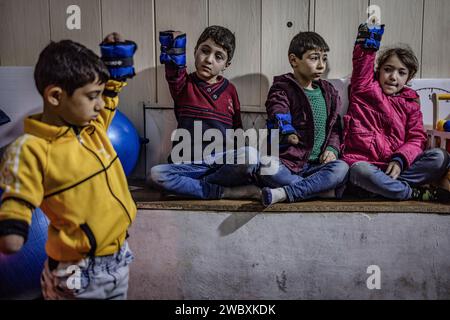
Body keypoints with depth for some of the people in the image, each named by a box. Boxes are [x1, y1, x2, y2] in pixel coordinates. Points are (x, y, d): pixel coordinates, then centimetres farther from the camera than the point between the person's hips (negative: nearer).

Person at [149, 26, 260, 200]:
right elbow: (174, 73, -17)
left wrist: (240, 156, 5)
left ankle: (192, 185, -15)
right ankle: (226, 192, -23)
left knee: (250, 154, -30)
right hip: (190, 164, 0)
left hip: (223, 162, 1)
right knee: (156, 174, -28)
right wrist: (175, 43, -35)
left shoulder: (229, 89, 12)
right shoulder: (184, 85, 7)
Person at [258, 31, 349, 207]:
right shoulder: (281, 89, 2)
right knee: (265, 165, -35)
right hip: (286, 162, -3)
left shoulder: (329, 92, 16)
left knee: (342, 168, -27)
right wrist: (287, 133, -40)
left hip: (317, 164, 4)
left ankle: (284, 193, -32)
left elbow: (335, 126, 19)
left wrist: (332, 148, 0)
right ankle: (326, 191, -29)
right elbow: (277, 116, -18)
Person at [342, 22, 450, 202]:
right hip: (363, 160, -3)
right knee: (361, 171, -39)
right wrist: (371, 28, -5)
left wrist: (400, 160, -12)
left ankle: (382, 186, -25)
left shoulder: (410, 102, 16)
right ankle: (416, 193, -19)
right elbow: (363, 59, -2)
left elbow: (417, 138, 6)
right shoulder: (365, 88, 12)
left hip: (395, 165, 3)